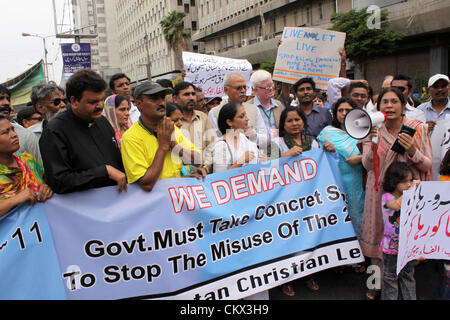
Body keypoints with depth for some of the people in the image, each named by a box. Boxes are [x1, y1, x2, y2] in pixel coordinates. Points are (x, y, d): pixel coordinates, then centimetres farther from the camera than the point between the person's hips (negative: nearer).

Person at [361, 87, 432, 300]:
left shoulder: (418, 129, -1)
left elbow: (428, 165, -1)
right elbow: (368, 165, -7)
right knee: (378, 235, 4)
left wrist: (412, 151, -20)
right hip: (380, 191, 1)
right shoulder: (374, 130, 1)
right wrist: (373, 144, -25)